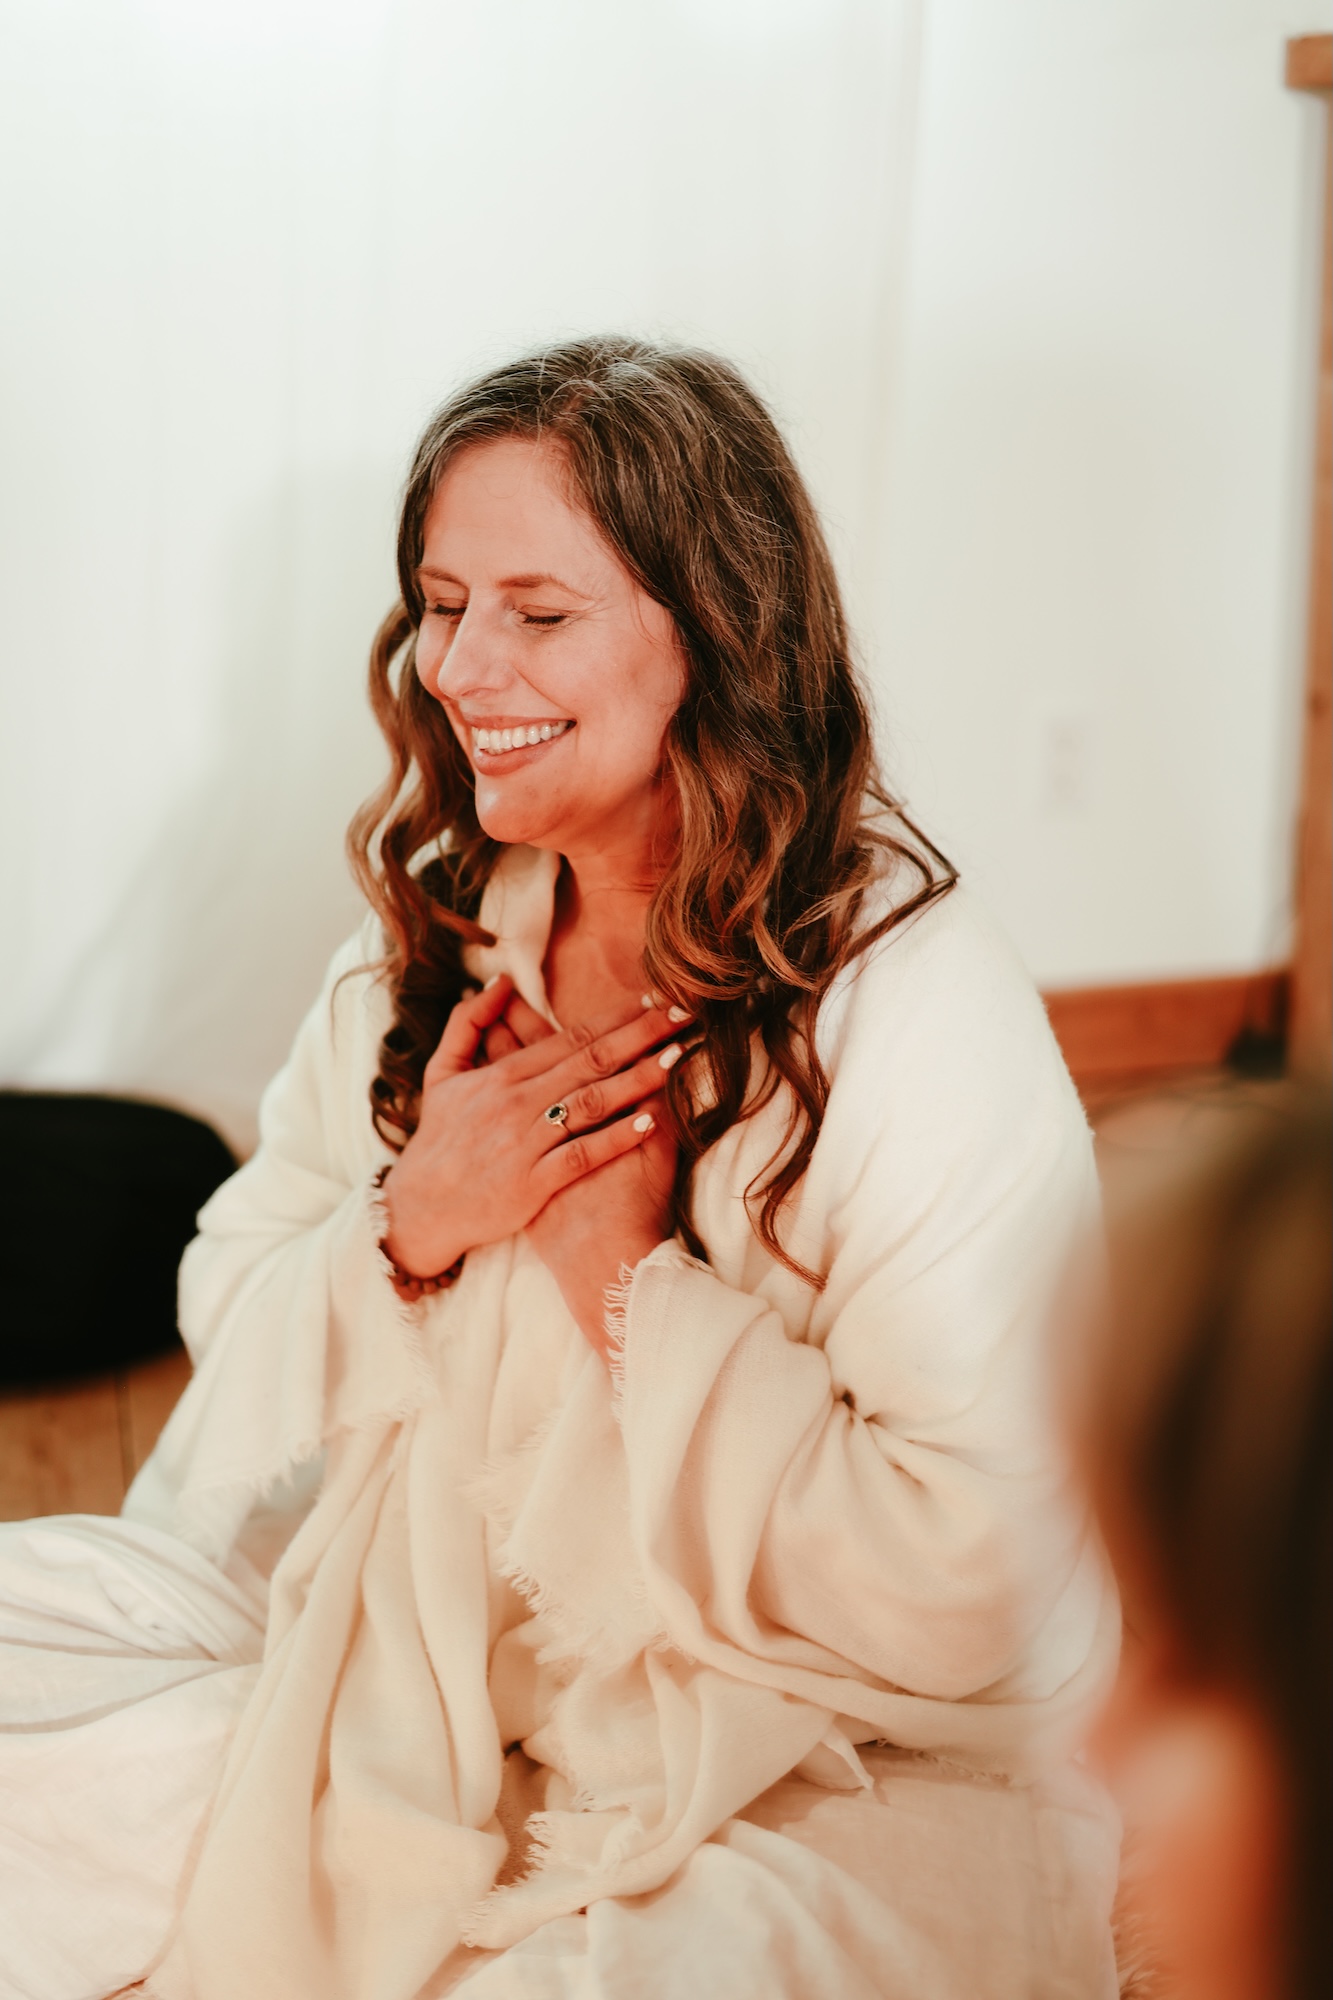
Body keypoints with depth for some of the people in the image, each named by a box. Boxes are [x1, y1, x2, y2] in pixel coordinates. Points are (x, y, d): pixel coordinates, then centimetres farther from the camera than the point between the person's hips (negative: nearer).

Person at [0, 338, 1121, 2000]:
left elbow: (970, 1587, -22)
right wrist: (409, 1228, -14)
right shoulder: (428, 944, 3)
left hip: (839, 1776, -5)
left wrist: (632, 1288, -20)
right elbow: (239, 1361, 5)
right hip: (428, 1663, 5)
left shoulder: (925, 1014, -17)